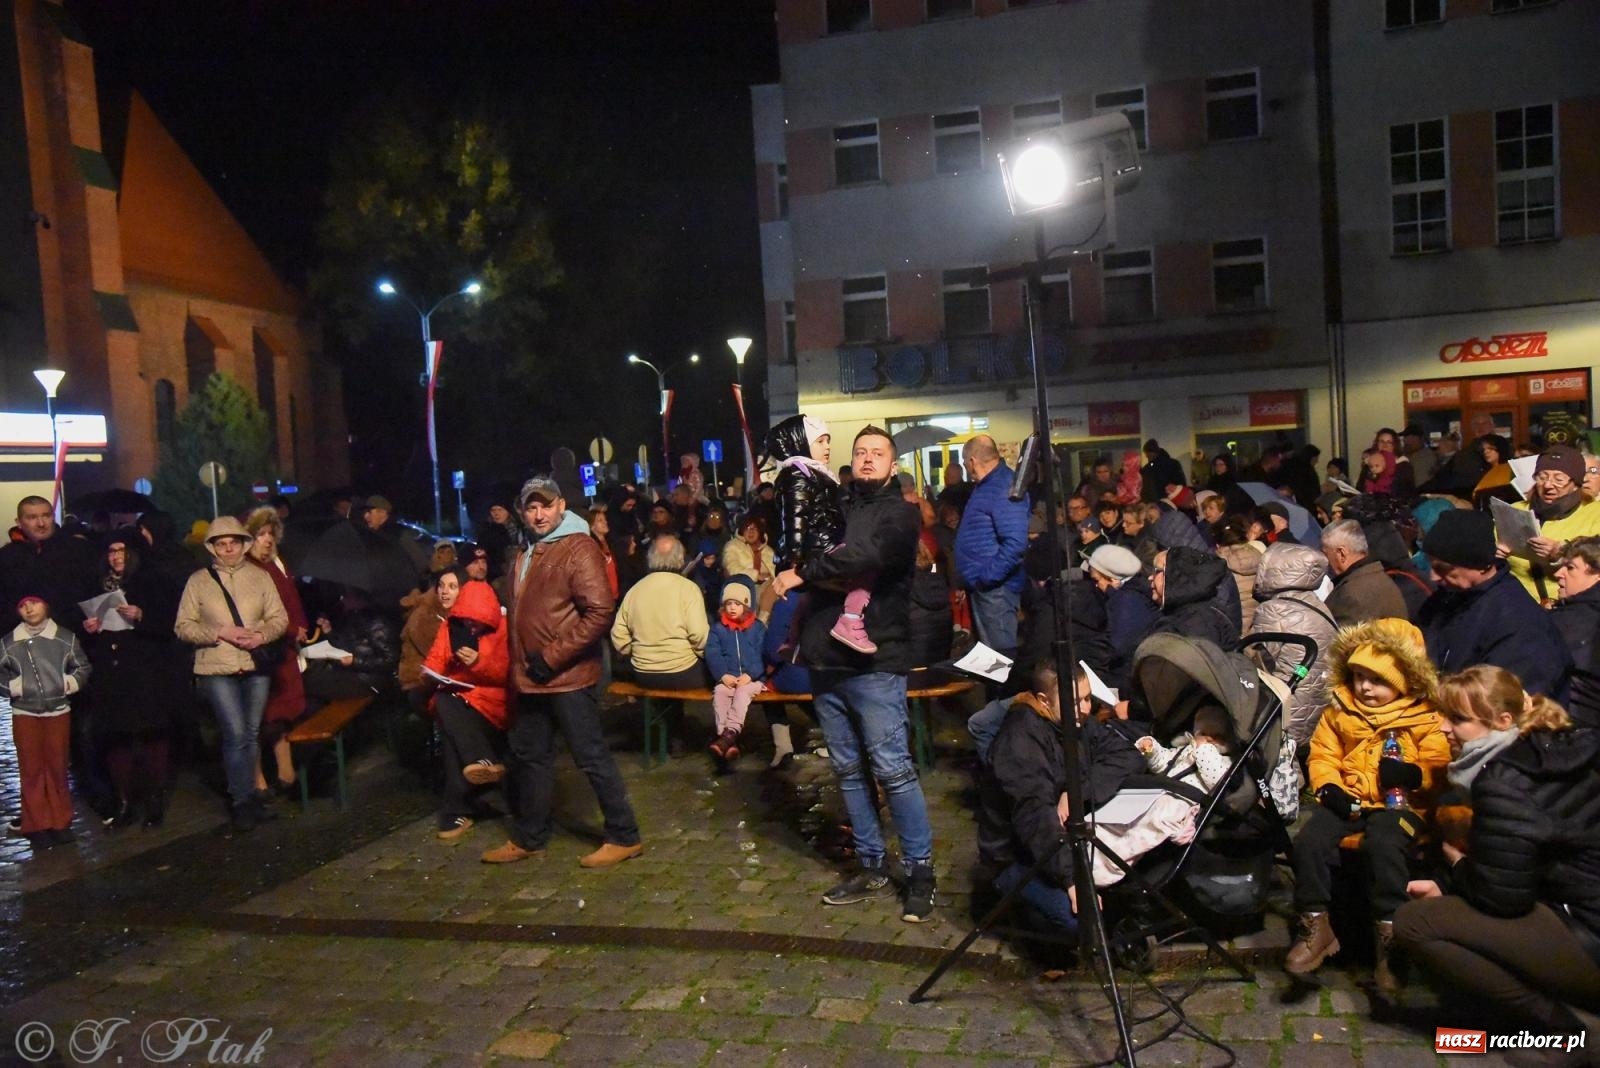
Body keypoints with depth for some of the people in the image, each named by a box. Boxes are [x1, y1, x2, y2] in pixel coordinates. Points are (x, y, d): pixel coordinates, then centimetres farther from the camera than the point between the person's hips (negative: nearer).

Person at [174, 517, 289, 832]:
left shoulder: (260, 576, 5)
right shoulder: (198, 581, 0)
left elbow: (280, 617, 4)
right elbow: (183, 627, -1)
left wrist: (262, 635, -15)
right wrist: (220, 633, -15)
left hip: (256, 667, 3)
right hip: (217, 669, -3)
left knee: (252, 734, 11)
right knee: (236, 734, -9)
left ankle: (245, 795, 25)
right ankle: (242, 801, 5)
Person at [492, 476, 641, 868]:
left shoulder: (578, 548, -13)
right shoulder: (524, 555, 15)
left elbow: (600, 613, -22)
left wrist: (552, 658, -20)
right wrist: (518, 665, 14)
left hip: (568, 677, -9)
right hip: (531, 679, 9)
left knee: (592, 758, -1)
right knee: (530, 757, 17)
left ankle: (624, 836, 11)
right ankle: (529, 837, 31)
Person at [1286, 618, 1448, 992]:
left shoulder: (1425, 718, 1)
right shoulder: (1340, 709, 12)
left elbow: (1440, 768, -4)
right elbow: (1322, 755, 13)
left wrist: (1413, 774, -25)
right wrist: (1329, 787, -6)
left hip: (1400, 804, -3)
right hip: (1348, 800, 4)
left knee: (1383, 846, -35)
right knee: (1308, 841, -21)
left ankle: (1389, 934, -18)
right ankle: (1316, 926, -6)